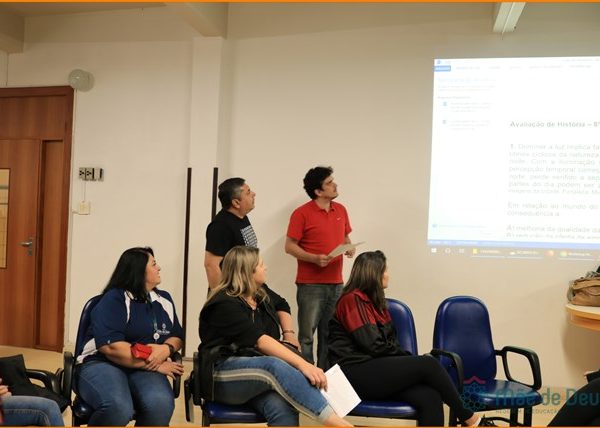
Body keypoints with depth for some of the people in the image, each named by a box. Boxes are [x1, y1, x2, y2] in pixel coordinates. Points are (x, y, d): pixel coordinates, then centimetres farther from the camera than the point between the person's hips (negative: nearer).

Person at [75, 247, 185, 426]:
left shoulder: (164, 300, 15)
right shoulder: (113, 299, -6)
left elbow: (177, 337, 17)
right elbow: (112, 347, -17)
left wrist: (166, 349, -8)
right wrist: (154, 364, -13)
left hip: (144, 369, 5)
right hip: (102, 364, -4)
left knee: (160, 404, -31)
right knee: (118, 407, -38)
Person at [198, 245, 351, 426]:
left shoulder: (261, 292, 11)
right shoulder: (225, 304, -13)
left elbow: (282, 305, 36)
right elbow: (260, 341, -26)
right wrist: (303, 364, -35)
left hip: (259, 369, 7)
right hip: (223, 374, -6)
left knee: (283, 408, -31)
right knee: (276, 367, -38)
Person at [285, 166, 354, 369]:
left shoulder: (341, 210, 11)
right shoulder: (302, 213, -8)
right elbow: (290, 246, -8)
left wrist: (349, 247, 0)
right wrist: (315, 258, -20)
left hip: (336, 284, 6)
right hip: (311, 285, -5)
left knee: (329, 335, 11)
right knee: (306, 336, -1)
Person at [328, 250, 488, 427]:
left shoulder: (373, 301, 19)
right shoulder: (353, 300, -8)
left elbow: (390, 341, 15)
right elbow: (374, 346, -14)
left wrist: (407, 358, -3)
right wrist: (409, 358, -2)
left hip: (375, 368, 8)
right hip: (358, 374, -8)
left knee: (430, 397, -18)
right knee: (428, 364, -18)